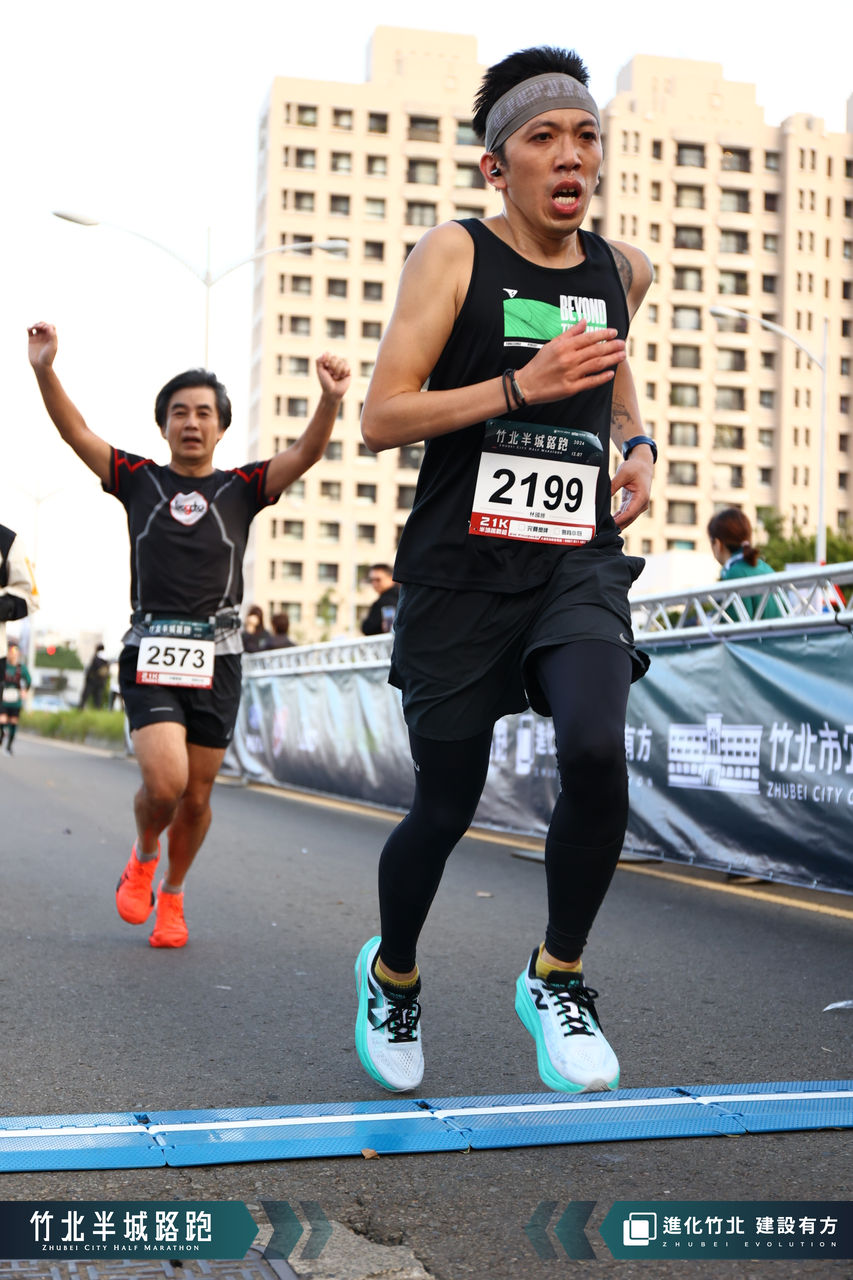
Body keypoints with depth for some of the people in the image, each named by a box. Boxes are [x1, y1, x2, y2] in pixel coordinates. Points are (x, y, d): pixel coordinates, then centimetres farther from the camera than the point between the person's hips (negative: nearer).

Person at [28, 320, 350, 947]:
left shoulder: (241, 488, 8)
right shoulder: (139, 479, 9)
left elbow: (306, 453, -5)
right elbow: (76, 432, 0)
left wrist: (331, 399, -24)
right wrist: (45, 370, -16)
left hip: (216, 659, 1)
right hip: (150, 653, -1)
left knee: (196, 795, 7)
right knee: (165, 781, -18)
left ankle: (172, 895, 31)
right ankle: (142, 856, 16)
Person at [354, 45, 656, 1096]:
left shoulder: (623, 269, 10)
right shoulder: (452, 255, -3)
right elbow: (381, 420, -9)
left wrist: (637, 444, 12)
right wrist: (521, 386, -20)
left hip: (580, 565, 3)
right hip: (461, 567, -3)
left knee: (596, 751, -24)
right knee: (444, 807, 5)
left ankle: (555, 978, 1)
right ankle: (391, 976, 37)